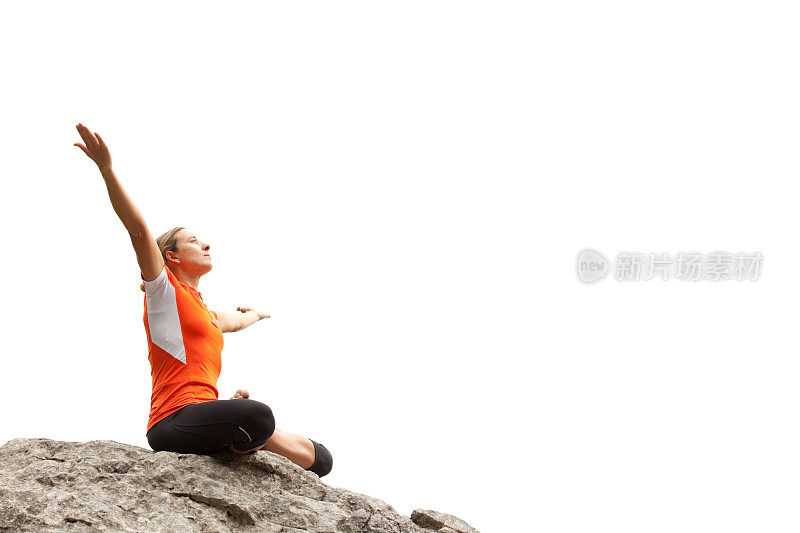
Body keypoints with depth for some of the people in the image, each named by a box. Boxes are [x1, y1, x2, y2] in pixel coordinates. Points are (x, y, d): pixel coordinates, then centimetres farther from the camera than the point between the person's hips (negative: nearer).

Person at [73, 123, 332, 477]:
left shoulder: (207, 314, 29)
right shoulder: (164, 290, 7)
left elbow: (236, 322, 53)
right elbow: (139, 231, -7)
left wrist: (255, 314, 75)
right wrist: (107, 169, -18)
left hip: (204, 417, 8)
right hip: (173, 422, -7)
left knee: (319, 458, -4)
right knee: (256, 415, -38)